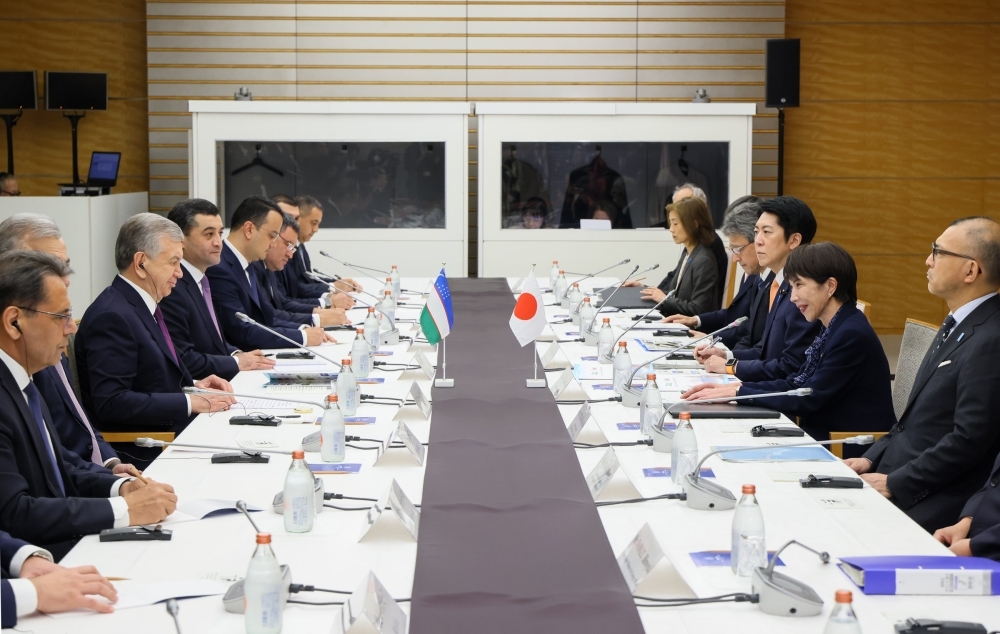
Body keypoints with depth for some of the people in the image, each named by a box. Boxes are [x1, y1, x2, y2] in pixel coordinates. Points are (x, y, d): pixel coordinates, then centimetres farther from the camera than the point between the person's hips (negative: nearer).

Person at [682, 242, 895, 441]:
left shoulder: (852, 335, -20)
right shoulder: (832, 329, 9)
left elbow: (807, 400, -19)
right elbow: (795, 383, 11)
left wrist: (737, 393, -14)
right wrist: (730, 388, 0)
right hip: (828, 437, 8)